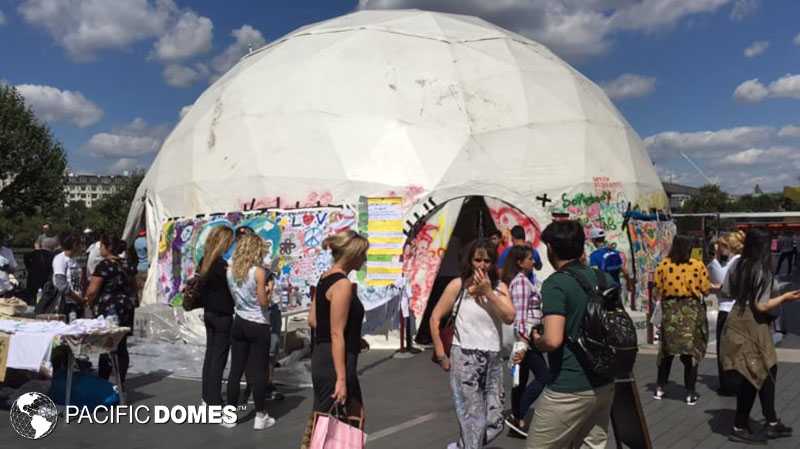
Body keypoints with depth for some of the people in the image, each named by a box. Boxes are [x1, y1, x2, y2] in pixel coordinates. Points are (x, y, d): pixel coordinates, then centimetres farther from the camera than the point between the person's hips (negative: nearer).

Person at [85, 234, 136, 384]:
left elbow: (92, 290, -15)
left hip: (109, 311, -7)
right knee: (121, 347, 9)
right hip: (126, 309, 7)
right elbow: (131, 286, 19)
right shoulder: (126, 265, 12)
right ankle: (121, 382, 13)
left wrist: (90, 303, 2)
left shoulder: (105, 265, -12)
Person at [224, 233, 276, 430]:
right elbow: (263, 302, -15)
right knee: (258, 372, 2)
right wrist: (269, 289, 3)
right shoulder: (258, 272, -16)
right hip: (258, 326, -5)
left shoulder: (231, 271, 3)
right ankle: (260, 417, 11)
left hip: (239, 323, 5)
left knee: (236, 370, 10)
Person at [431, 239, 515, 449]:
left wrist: (488, 292, -13)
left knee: (494, 423, 10)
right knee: (473, 420, -1)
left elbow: (509, 317, -9)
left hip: (493, 359, 4)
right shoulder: (458, 285, -4)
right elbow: (435, 318, -2)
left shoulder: (499, 287, 6)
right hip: (465, 357, -4)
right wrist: (441, 355, -4)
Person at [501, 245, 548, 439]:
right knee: (543, 376, -6)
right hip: (525, 336, -10)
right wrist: (523, 342, -27)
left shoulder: (514, 279, 15)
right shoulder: (522, 281, -15)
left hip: (522, 337, 10)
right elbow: (520, 315, -23)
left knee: (521, 379, 12)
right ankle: (517, 417, -5)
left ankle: (517, 421, 18)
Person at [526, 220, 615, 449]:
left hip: (568, 389, -7)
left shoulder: (556, 283, -16)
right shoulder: (605, 278, 7)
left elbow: (553, 340, -26)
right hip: (604, 384, 7)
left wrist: (535, 341, -6)